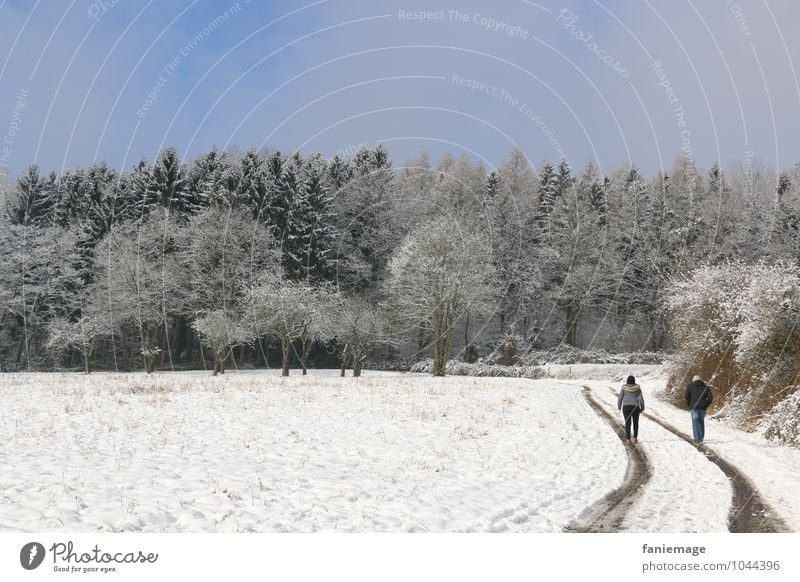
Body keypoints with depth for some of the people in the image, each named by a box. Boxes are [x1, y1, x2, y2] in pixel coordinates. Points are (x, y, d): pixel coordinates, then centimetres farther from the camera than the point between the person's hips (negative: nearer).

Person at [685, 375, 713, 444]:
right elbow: (711, 397, 0)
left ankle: (697, 439, -8)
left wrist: (689, 404, 6)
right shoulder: (705, 387, 10)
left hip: (694, 407, -2)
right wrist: (706, 405, 8)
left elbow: (686, 396, -6)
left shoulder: (690, 386, 5)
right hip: (703, 408, 2)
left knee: (695, 422, 0)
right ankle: (701, 439, 15)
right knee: (701, 422, 15)